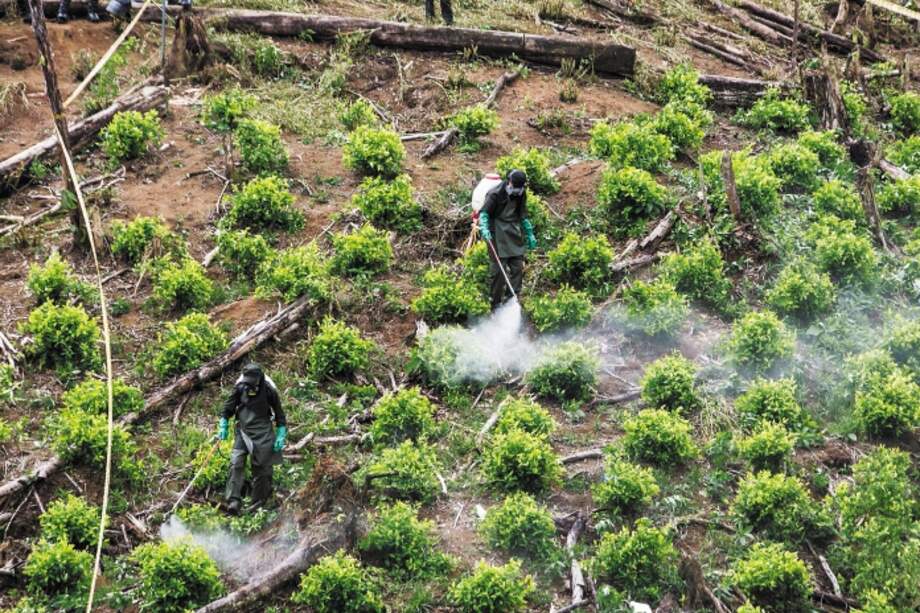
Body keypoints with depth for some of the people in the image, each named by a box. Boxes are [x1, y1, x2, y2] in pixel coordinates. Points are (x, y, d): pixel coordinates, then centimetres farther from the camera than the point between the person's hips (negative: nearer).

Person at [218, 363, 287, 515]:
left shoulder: (268, 390, -8)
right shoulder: (240, 387, -2)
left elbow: (279, 414, 0)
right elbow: (229, 407, 13)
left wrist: (281, 436, -4)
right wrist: (223, 425, 7)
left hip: (262, 433, -2)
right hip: (242, 431, 2)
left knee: (261, 468, 1)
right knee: (236, 464, -11)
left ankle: (259, 502, 10)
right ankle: (234, 500, -13)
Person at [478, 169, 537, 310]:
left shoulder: (521, 194, 8)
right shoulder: (496, 193, -13)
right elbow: (484, 212, -14)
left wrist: (530, 234, 21)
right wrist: (484, 228, -30)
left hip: (514, 234, 7)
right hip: (498, 235, -7)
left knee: (518, 267, 3)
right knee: (498, 268, -7)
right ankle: (495, 303, 1)